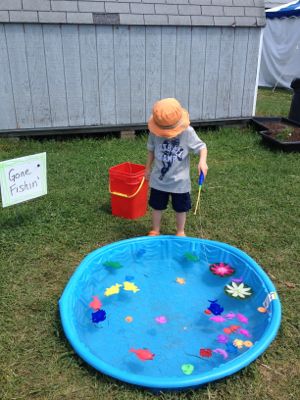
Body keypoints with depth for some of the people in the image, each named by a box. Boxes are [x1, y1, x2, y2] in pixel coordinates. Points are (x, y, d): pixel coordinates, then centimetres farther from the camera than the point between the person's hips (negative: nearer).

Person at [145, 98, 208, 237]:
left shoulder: (187, 132, -20)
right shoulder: (155, 132, -13)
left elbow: (201, 147, -12)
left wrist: (202, 161, -32)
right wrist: (148, 168, 13)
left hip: (179, 180, -1)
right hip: (159, 179, 2)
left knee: (180, 208, 16)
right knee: (157, 206, 17)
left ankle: (180, 232, 39)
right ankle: (155, 231, 39)